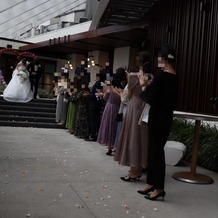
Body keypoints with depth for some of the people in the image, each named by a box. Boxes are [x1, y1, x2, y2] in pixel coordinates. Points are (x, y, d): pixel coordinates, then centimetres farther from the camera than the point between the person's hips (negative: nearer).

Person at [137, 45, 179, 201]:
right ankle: (152, 183, 24)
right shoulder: (175, 77, 10)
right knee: (154, 149, 15)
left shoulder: (162, 75, -16)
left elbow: (150, 97, -15)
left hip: (158, 116, -9)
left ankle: (159, 188, 7)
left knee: (156, 150, -1)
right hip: (166, 116, 9)